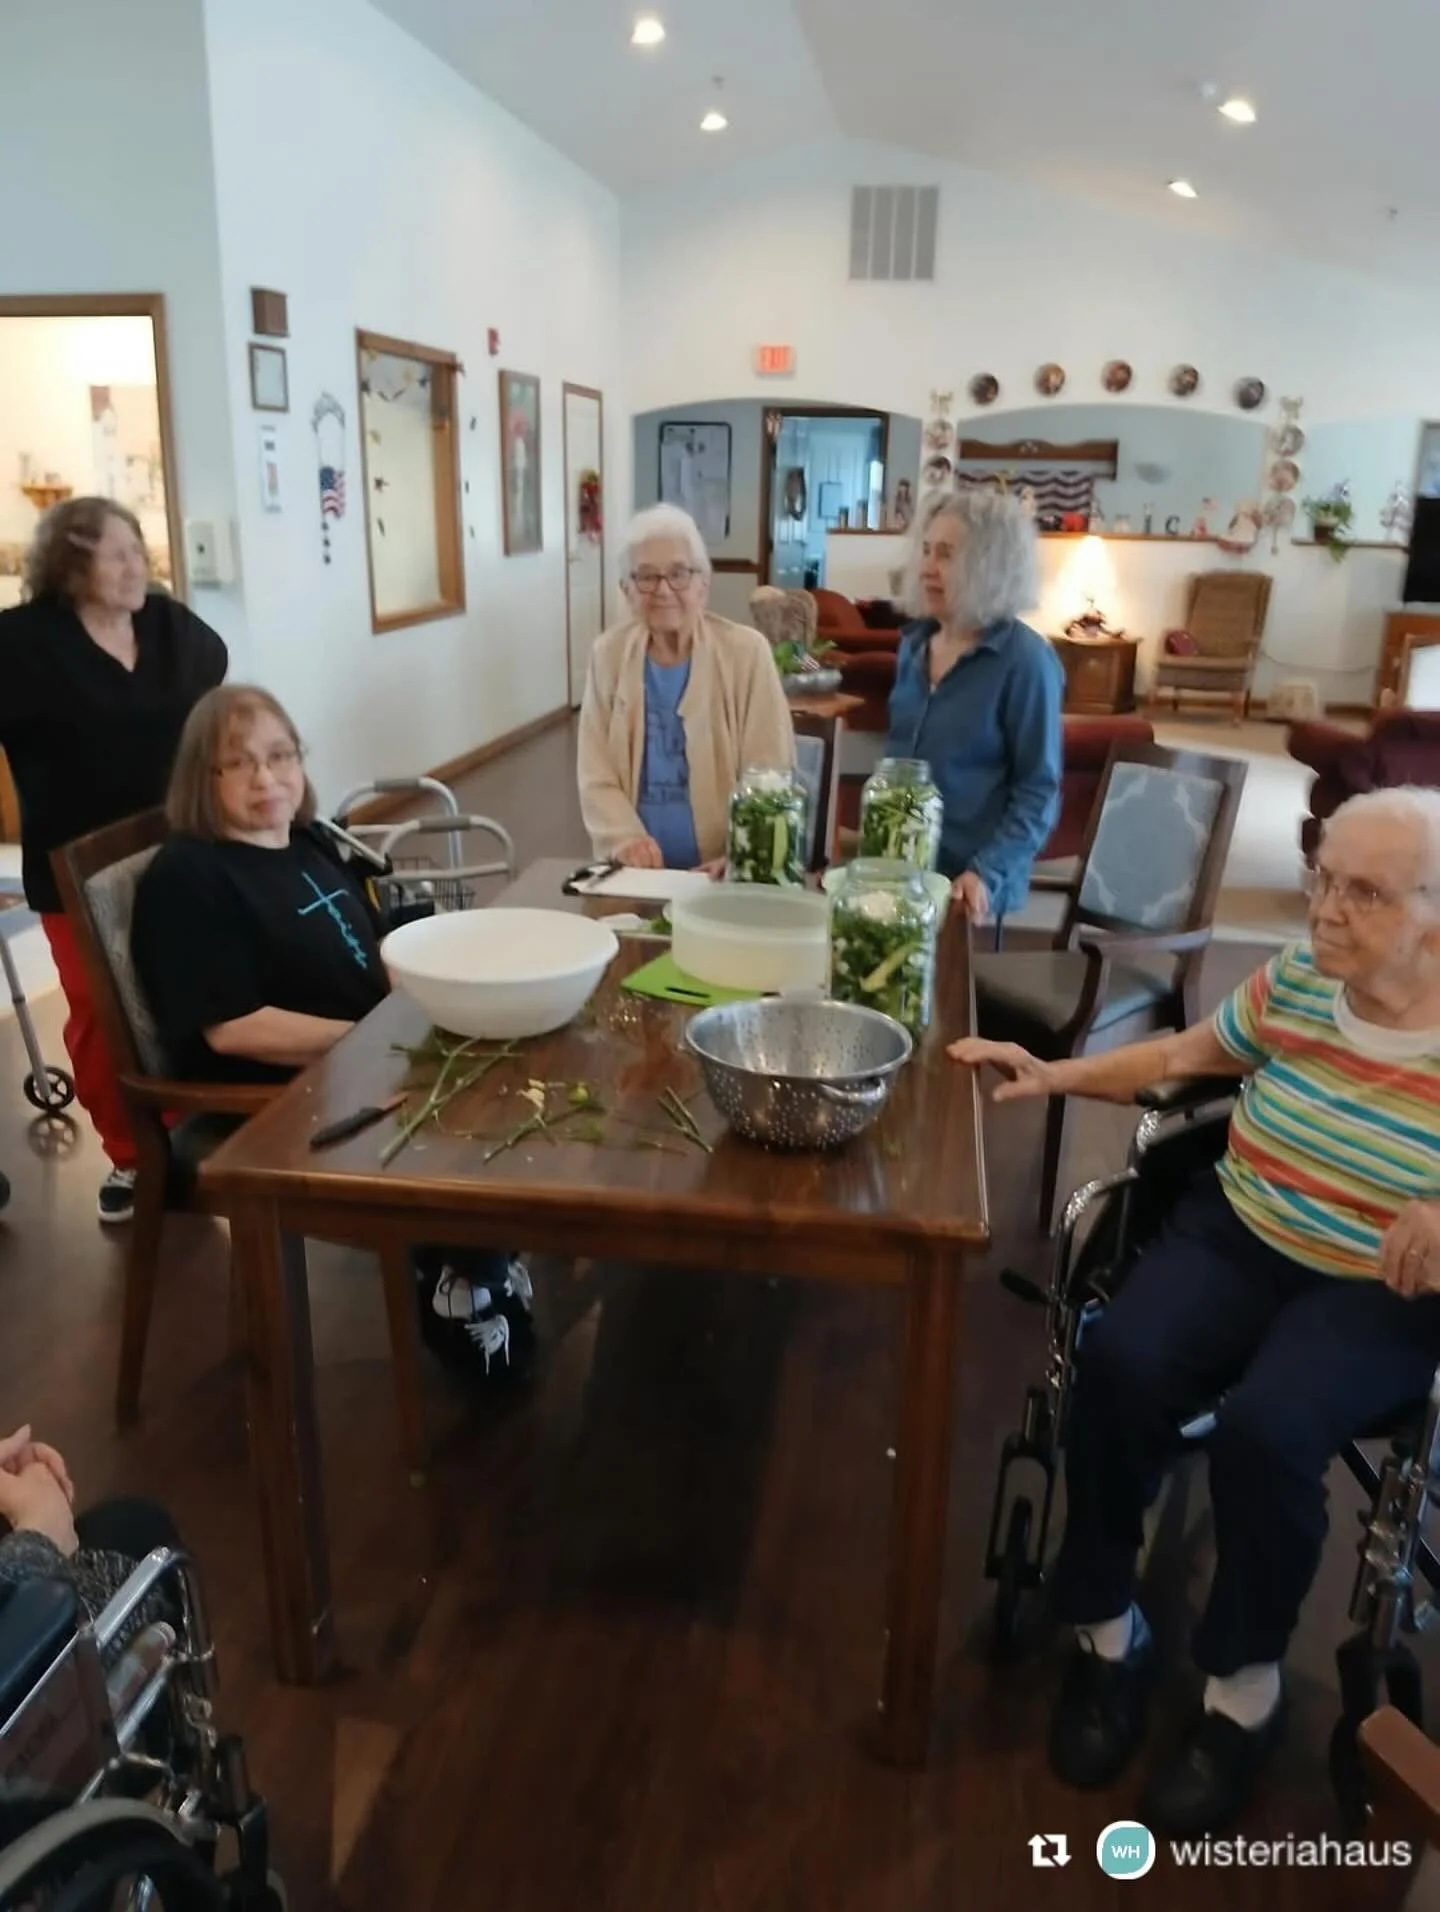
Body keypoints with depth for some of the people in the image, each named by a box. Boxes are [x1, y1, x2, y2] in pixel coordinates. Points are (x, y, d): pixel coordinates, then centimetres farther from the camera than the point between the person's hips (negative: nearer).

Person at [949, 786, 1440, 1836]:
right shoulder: (1296, 976, -1)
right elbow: (1184, 1053, 12)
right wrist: (1059, 1075, 2)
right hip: (1239, 1233, 4)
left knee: (1266, 1428, -30)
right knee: (1119, 1364, -23)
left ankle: (1247, 1687, 1)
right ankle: (1108, 1632, 2)